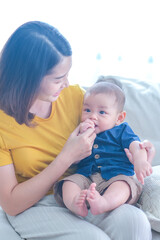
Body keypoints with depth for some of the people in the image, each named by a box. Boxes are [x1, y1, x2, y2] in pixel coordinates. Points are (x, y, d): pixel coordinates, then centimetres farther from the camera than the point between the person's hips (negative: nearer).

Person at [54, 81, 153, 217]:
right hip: (86, 177, 3)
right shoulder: (81, 132, 19)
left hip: (117, 176, -2)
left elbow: (136, 146, -6)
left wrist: (140, 160, -31)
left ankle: (103, 203, -60)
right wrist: (82, 135, -6)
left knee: (123, 184, -33)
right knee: (69, 182, -23)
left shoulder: (121, 130, 13)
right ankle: (74, 204, -51)